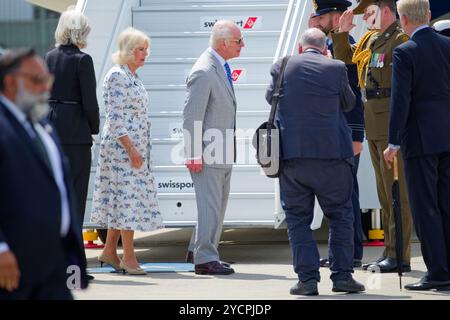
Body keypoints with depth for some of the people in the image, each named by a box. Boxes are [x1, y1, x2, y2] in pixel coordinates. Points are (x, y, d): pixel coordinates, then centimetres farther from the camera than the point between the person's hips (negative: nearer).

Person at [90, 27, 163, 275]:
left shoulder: (133, 78, 16)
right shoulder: (117, 77, -12)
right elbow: (115, 118, -17)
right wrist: (131, 150, -21)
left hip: (136, 147, 9)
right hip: (121, 146, -9)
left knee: (122, 199, 10)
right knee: (127, 196, -9)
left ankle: (110, 251, 16)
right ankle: (129, 258, -8)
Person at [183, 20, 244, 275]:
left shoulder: (222, 67, 12)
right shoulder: (203, 72, -19)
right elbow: (192, 117, -19)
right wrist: (194, 155, -20)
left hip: (224, 151, 10)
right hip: (207, 152, -10)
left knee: (219, 205, 16)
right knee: (210, 205, -6)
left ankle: (198, 250, 26)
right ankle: (205, 259, -1)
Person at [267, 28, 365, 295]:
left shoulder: (282, 67, 2)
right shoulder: (336, 68, -3)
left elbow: (270, 97, 19)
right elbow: (349, 103, 12)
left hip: (291, 154, 1)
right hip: (331, 153, -1)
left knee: (297, 218, 7)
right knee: (341, 215, 10)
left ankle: (308, 278, 0)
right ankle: (342, 275, 6)